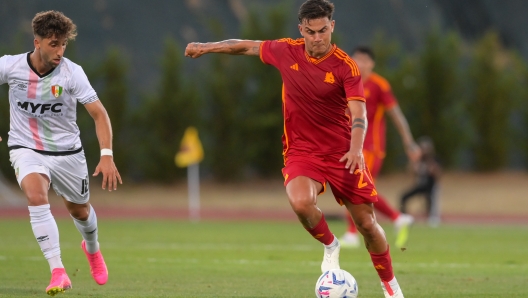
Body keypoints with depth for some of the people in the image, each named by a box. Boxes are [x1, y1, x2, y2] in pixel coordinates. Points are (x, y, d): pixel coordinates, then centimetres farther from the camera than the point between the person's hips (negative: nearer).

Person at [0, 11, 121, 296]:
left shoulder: (72, 72, -18)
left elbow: (98, 112, -17)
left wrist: (107, 156, -28)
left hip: (67, 152, 1)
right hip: (26, 149, -1)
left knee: (80, 210, 18)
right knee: (36, 196, -30)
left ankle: (92, 248, 55)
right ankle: (57, 272, -31)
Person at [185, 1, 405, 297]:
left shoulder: (346, 66, -14)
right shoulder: (286, 52, -4)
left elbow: (358, 113, -24)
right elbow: (247, 47, 14)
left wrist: (356, 149, -42)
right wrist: (207, 47, 21)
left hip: (341, 153, -1)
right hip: (301, 151, 1)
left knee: (367, 223, 1)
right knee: (301, 202, -30)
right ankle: (330, 246, 1)